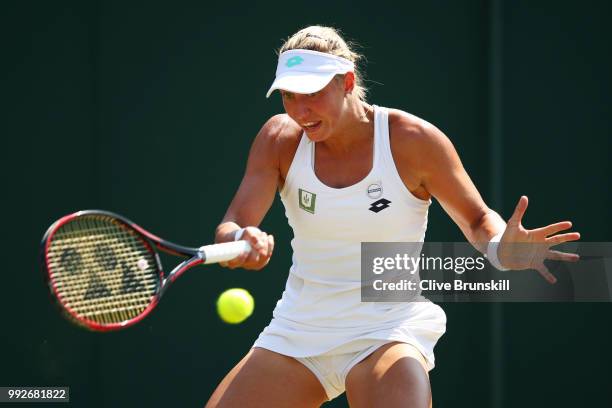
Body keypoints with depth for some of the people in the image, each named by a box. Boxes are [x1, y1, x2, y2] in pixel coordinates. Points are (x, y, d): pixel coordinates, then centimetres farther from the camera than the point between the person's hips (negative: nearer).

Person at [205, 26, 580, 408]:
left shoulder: (413, 140, -12)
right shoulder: (280, 139, -5)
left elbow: (476, 219, 0)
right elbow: (233, 226, -12)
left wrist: (499, 249, -24)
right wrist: (239, 241, -37)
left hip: (387, 330, -4)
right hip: (296, 332, 4)